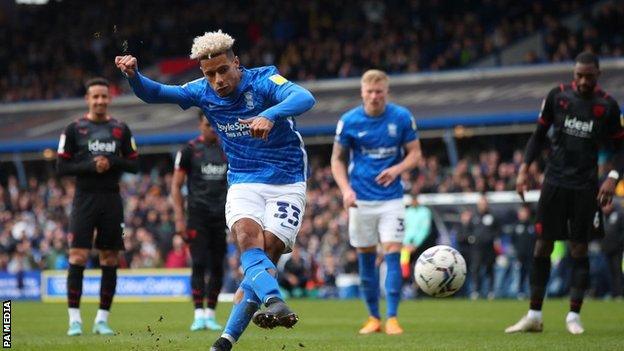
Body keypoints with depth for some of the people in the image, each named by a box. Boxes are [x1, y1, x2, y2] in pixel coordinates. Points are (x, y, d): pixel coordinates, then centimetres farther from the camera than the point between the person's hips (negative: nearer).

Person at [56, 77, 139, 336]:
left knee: (110, 259, 3)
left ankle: (102, 319, 10)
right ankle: (74, 319, -6)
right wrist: (90, 166, -14)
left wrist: (112, 162, -9)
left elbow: (134, 164, 9)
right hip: (85, 197, -3)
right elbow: (62, 167, -1)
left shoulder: (121, 130, 10)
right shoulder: (74, 129, 3)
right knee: (78, 257, -10)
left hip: (111, 199, 3)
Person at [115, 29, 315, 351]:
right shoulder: (203, 92, 1)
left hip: (287, 186, -3)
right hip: (244, 185, 3)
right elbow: (154, 93, 6)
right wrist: (133, 75, -17)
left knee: (265, 256, -12)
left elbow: (305, 98, -32)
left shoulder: (262, 81, -14)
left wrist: (270, 115, -51)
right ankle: (275, 303, -47)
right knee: (248, 239, -26)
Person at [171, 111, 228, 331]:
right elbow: (176, 186, 1)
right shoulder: (189, 151, 1)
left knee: (217, 267, 4)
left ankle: (210, 314, 12)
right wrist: (179, 218, -6)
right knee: (199, 264, -10)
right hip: (198, 216, -3)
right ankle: (199, 315, -12)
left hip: (221, 216, 3)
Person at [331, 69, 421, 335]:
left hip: (391, 197, -1)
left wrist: (397, 169, -19)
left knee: (392, 254, -10)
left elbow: (415, 153, 2)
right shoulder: (349, 121, -4)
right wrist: (346, 189, -11)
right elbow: (337, 158, 4)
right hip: (361, 199, 1)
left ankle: (392, 317, -7)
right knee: (366, 257, 5)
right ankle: (373, 317, 16)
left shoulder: (402, 117, -5)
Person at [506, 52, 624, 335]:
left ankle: (574, 316, 9)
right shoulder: (558, 96, 1)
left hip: (585, 187, -1)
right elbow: (539, 134, 9)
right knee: (542, 247, 1)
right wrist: (524, 169, 0)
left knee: (579, 250, 0)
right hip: (555, 182, 1)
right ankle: (534, 316, 9)